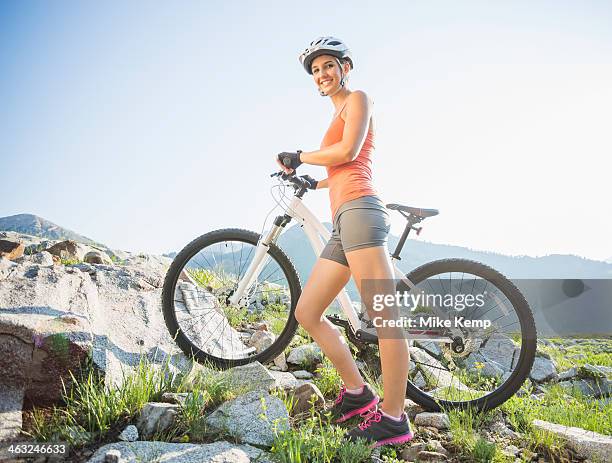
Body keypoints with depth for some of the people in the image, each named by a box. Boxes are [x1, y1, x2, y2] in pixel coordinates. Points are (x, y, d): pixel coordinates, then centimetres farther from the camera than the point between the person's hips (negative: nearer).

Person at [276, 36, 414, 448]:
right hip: (344, 220, 10)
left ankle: (393, 417, -11)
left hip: (359, 211, -10)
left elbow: (348, 153, -9)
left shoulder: (358, 98, 8)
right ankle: (357, 391, 13)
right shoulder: (340, 115, 32)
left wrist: (299, 157, 3)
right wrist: (314, 183, 47)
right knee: (307, 313, 7)